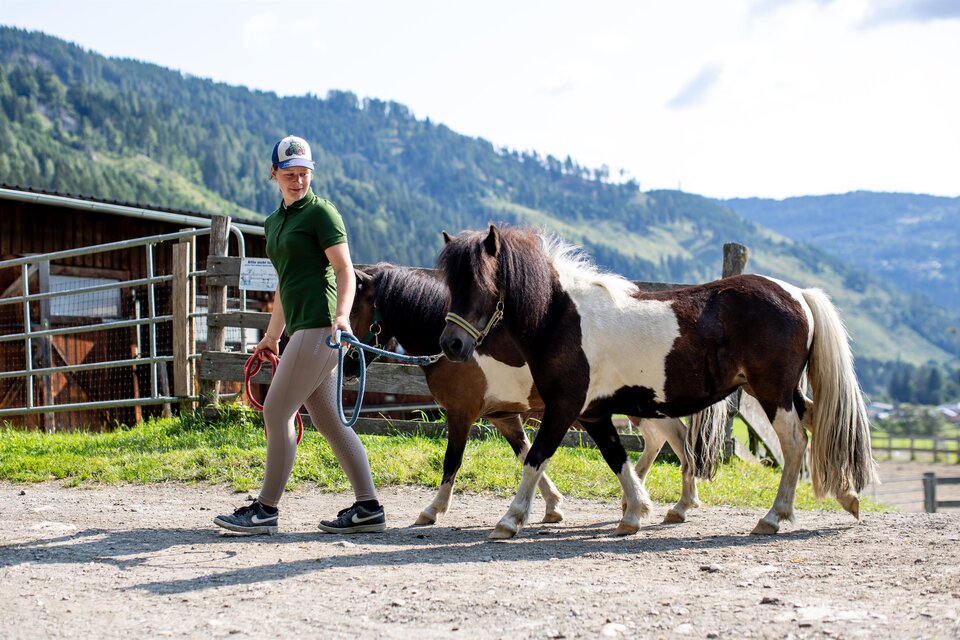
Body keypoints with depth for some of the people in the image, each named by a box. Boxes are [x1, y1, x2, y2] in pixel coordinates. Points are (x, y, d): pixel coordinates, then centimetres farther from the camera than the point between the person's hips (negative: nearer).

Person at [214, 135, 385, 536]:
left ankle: (266, 510, 2)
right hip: (301, 329, 9)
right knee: (328, 421, 7)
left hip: (319, 326, -9)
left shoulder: (321, 212, -4)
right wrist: (271, 336, 32)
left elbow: (345, 269, -11)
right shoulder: (274, 223, 21)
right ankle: (368, 508, 11)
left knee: (277, 411, -7)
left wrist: (342, 315, -27)